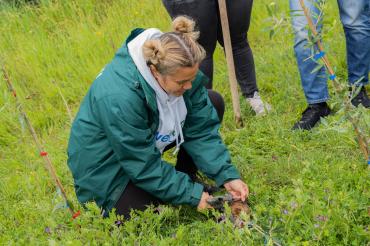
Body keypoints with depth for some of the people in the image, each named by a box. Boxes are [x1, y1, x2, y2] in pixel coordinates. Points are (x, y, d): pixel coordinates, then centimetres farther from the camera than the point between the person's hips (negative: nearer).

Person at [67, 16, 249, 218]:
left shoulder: (179, 70, -19)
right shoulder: (119, 97, -39)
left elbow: (201, 128, -13)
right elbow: (144, 166, -29)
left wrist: (227, 176, -20)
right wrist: (192, 195, -25)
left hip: (147, 144, 7)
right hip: (107, 166, -7)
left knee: (213, 103, -5)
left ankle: (183, 178, 9)